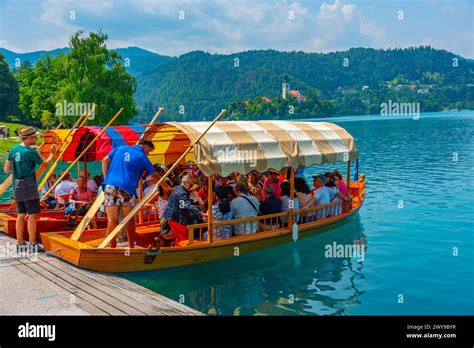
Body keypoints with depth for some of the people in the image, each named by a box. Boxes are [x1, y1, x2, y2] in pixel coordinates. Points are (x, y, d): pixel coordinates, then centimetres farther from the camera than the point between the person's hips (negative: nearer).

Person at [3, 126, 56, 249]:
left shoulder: (13, 149, 6)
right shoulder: (31, 152, -13)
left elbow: (6, 169, 7)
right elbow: (45, 164, 1)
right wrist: (52, 154, 16)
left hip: (17, 187, 7)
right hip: (29, 186, -7)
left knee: (21, 215, 13)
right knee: (32, 215, -3)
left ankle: (20, 243, 18)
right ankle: (32, 244, -1)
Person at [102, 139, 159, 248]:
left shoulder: (120, 148, 19)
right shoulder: (142, 157, 8)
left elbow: (105, 160, 12)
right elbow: (155, 176, 13)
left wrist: (106, 179, 11)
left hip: (110, 186, 4)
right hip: (126, 189, -3)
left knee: (112, 219, 2)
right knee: (130, 220, 11)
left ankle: (112, 247, 3)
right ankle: (131, 247, 20)